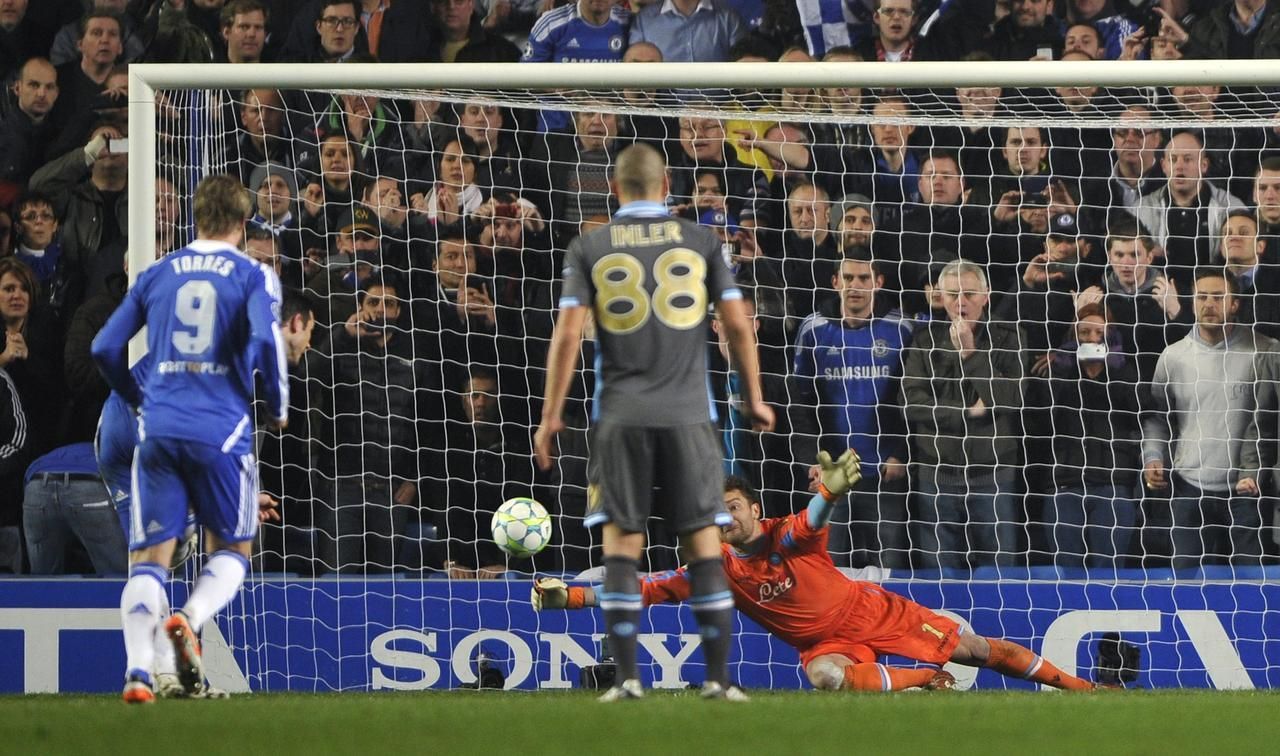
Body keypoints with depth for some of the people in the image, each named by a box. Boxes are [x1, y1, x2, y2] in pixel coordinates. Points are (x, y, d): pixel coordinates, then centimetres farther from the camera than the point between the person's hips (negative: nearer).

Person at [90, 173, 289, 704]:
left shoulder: (158, 275, 12)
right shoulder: (252, 276, 2)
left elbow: (106, 347, 11)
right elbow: (266, 339, -14)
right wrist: (278, 406, 2)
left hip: (160, 430, 2)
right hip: (222, 431, -2)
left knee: (149, 556, 3)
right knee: (231, 549, 13)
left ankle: (138, 668, -16)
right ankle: (190, 619, -17)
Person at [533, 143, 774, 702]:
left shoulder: (588, 249, 4)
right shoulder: (700, 242, 5)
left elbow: (567, 334, -3)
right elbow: (737, 325, 2)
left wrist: (551, 415, 1)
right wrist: (754, 399, 14)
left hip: (620, 414, 0)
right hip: (688, 413, 0)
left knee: (621, 544, 2)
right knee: (704, 542, 4)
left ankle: (627, 677, -4)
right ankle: (718, 677, 1)